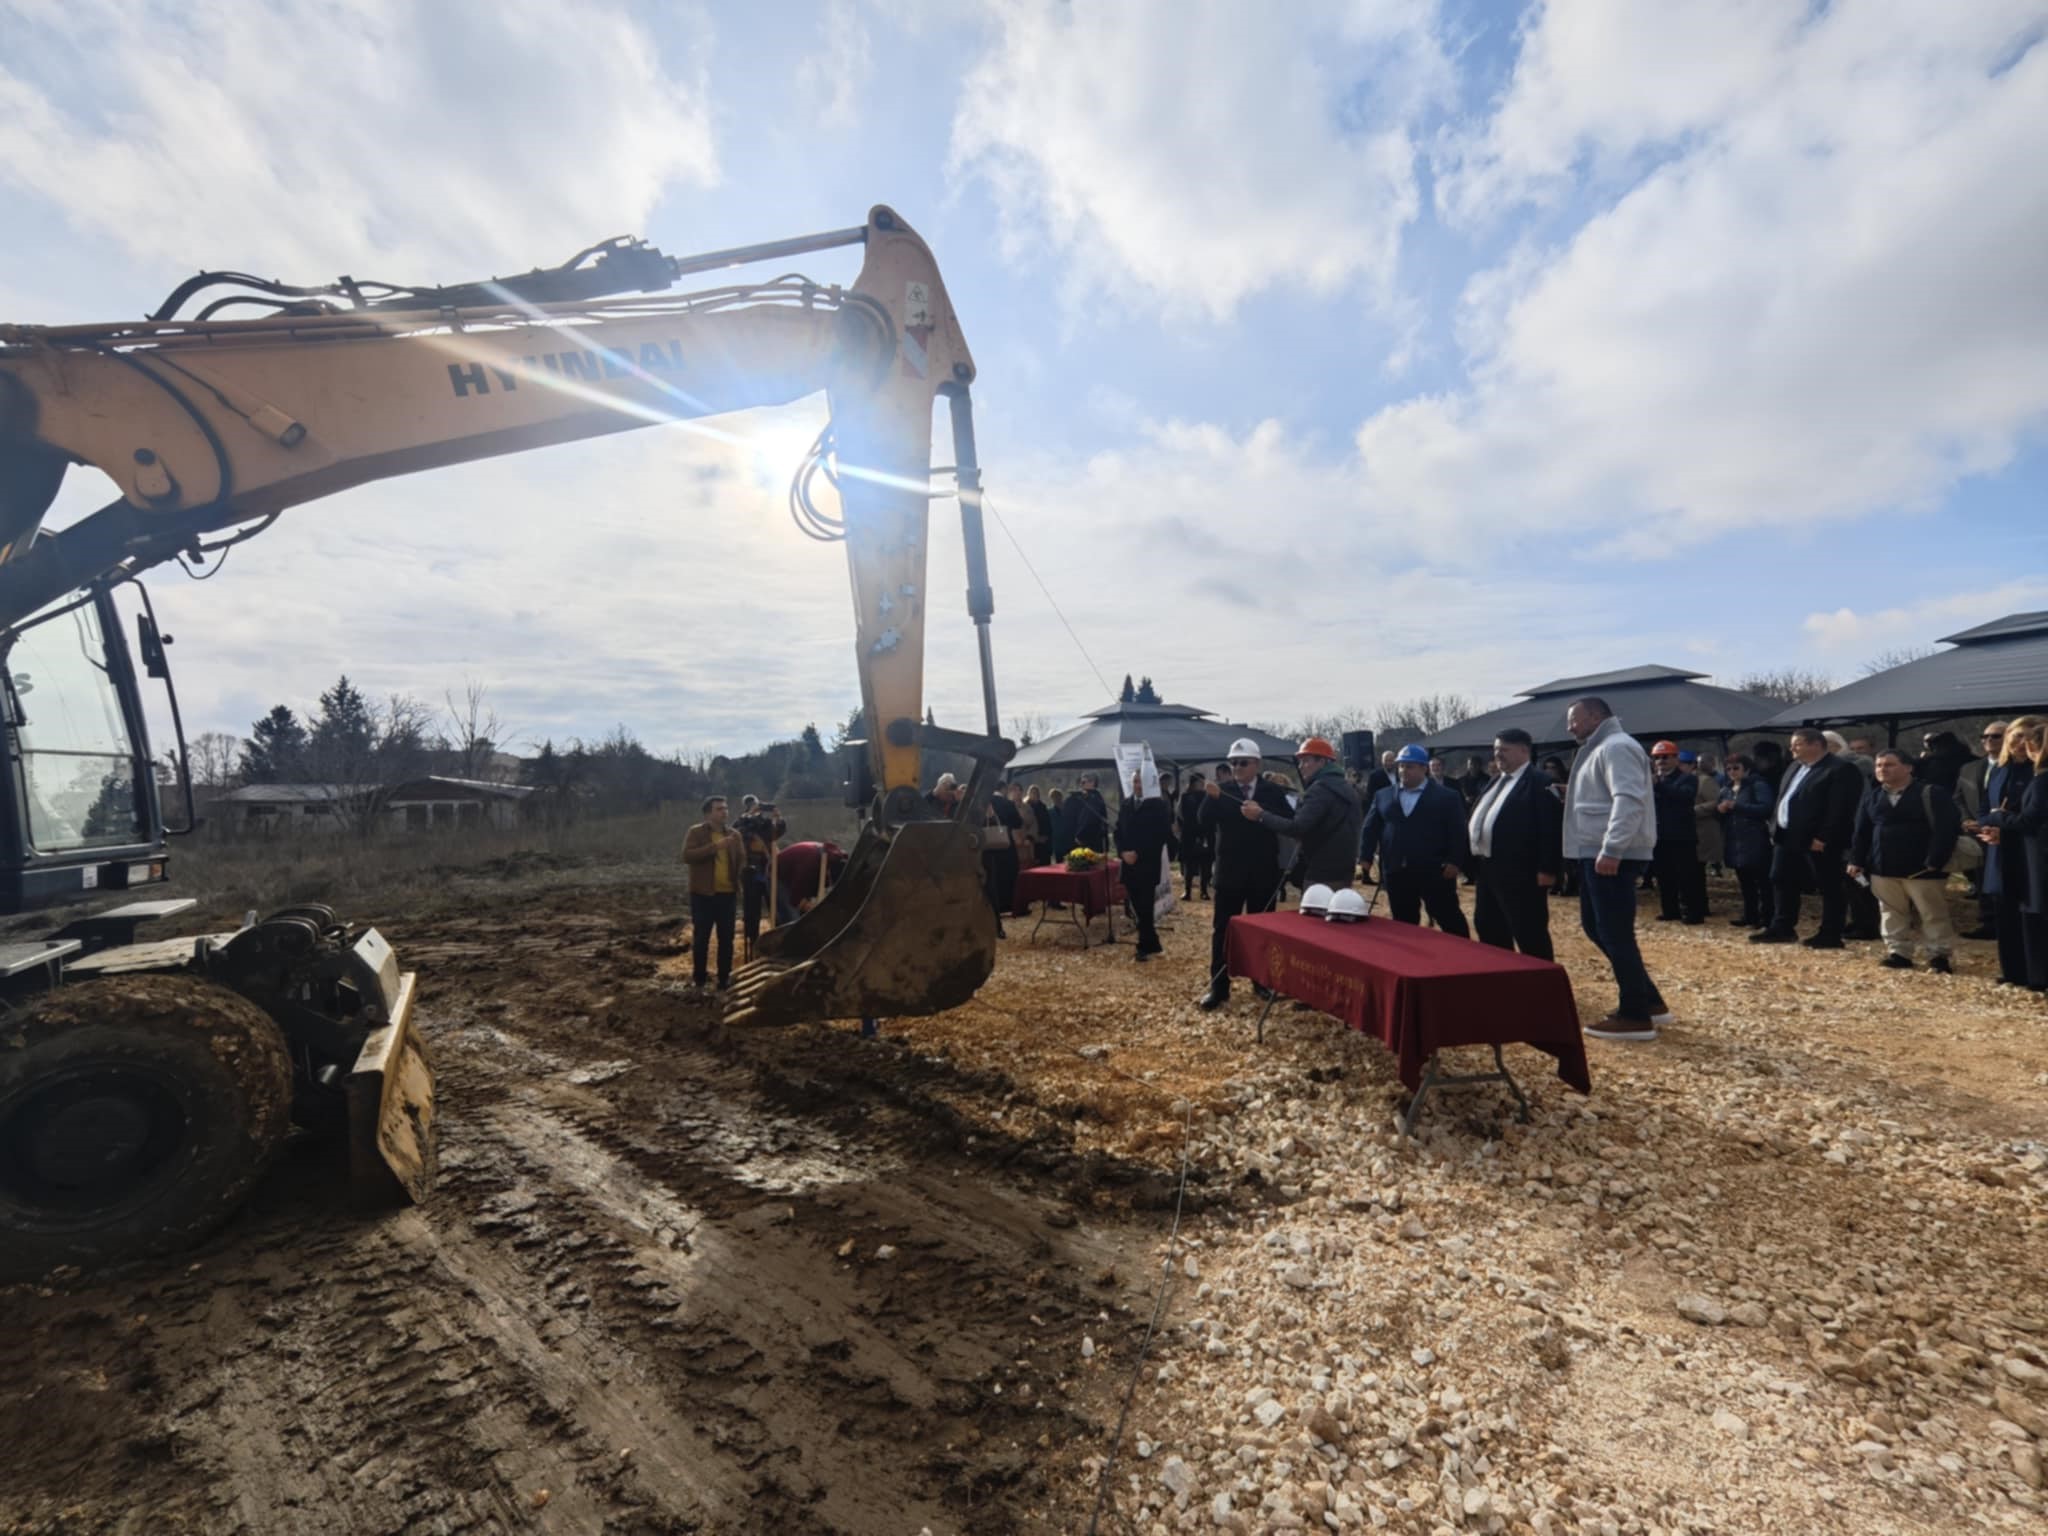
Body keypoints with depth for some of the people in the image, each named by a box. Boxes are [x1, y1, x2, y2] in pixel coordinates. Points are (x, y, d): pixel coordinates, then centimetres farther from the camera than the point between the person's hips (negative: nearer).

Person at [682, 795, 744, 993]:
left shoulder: (734, 835, 8)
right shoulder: (695, 832, -4)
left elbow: (741, 859, 13)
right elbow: (687, 856, -18)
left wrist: (743, 871, -8)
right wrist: (715, 846, -26)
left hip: (727, 893, 3)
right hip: (703, 894, -3)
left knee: (726, 938, 8)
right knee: (701, 937, 5)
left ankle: (725, 978, 19)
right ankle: (699, 979, 18)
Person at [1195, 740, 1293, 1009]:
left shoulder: (1272, 791, 2)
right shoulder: (1221, 790, 1)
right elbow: (1205, 823, -12)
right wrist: (1211, 798, -29)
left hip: (1264, 871, 1)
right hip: (1229, 870, 0)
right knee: (1222, 928, -1)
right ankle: (1218, 986, 4)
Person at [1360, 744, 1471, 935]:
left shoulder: (1447, 796, 2)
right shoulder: (1383, 796, 11)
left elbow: (1458, 832, -4)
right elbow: (1370, 829, 11)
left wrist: (1455, 862, -13)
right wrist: (1366, 857, 1)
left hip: (1434, 873, -3)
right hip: (1396, 873, 4)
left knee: (1449, 920, 2)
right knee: (1403, 925, 12)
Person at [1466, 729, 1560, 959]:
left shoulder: (1539, 782, -10)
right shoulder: (1496, 782, 18)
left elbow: (1552, 828, -16)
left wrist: (1547, 869, -20)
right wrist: (1476, 865, 16)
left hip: (1520, 872, -9)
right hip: (1487, 869, 10)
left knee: (1530, 935, -2)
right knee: (1489, 932, 17)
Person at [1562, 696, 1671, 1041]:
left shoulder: (1617, 747, -12)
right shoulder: (1598, 750, 20)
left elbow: (1629, 800, -25)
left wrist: (1611, 850, -30)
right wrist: (1574, 797, 13)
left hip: (1613, 857, -11)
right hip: (1596, 854, 11)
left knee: (1615, 935, -4)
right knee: (1595, 927, 16)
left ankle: (1636, 1016, 6)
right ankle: (1649, 1001, 25)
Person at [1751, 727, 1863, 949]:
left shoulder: (1841, 769, -12)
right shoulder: (1796, 766, 16)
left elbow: (1839, 809, -19)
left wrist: (1823, 838, -23)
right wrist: (1775, 828, 12)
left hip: (1818, 841, -9)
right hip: (1787, 837, 9)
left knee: (1830, 887, 3)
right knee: (1781, 882, 12)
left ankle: (1830, 935, 10)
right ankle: (1782, 929, 21)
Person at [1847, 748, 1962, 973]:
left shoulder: (1932, 794, -7)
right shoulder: (1872, 797, 10)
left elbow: (1946, 829, -13)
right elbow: (1861, 832, 13)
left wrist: (1935, 861, -20)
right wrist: (1857, 860, 8)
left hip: (1923, 869, -5)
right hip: (1883, 869, 5)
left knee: (1933, 916, 3)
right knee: (1892, 914, 10)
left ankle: (1938, 956, 13)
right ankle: (1898, 953, 18)